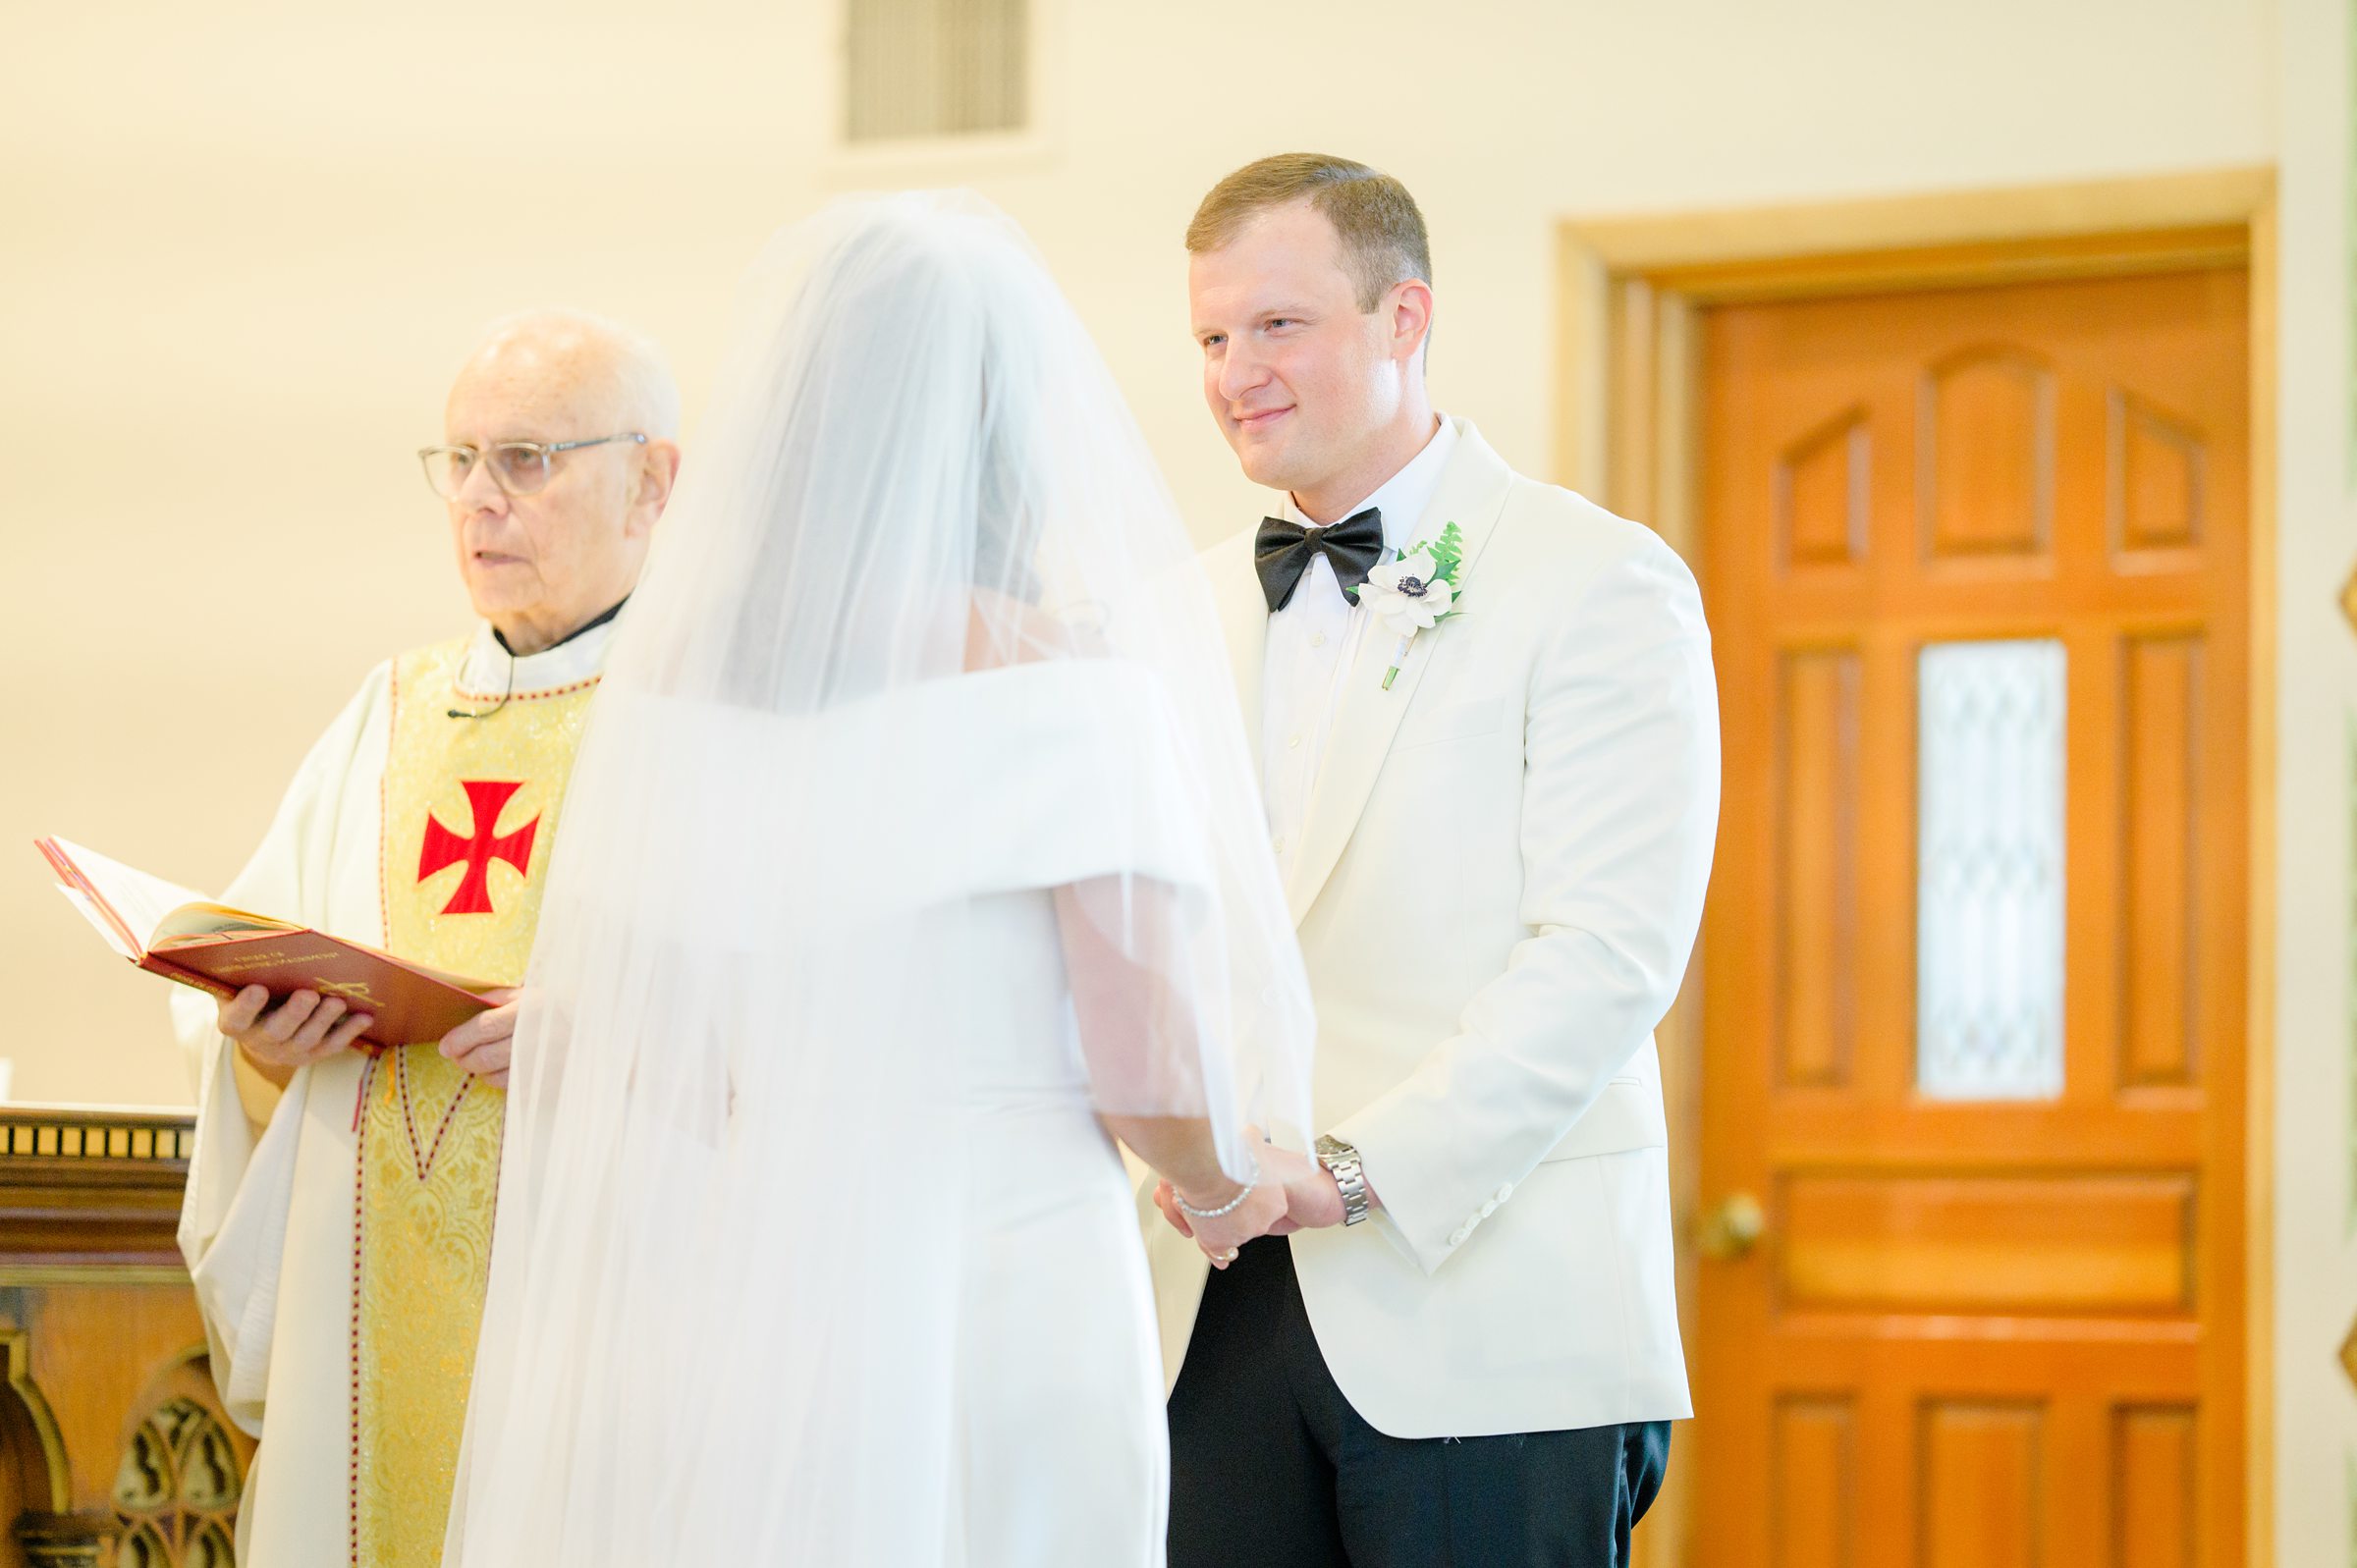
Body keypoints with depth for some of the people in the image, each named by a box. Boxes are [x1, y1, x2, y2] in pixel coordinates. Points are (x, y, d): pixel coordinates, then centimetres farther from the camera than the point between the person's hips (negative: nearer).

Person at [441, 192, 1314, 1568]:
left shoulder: (668, 679, 3)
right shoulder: (1057, 673, -10)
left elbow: (569, 1058, 9)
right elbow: (1145, 1073, -11)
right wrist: (1231, 1187, 10)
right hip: (992, 1293, -4)